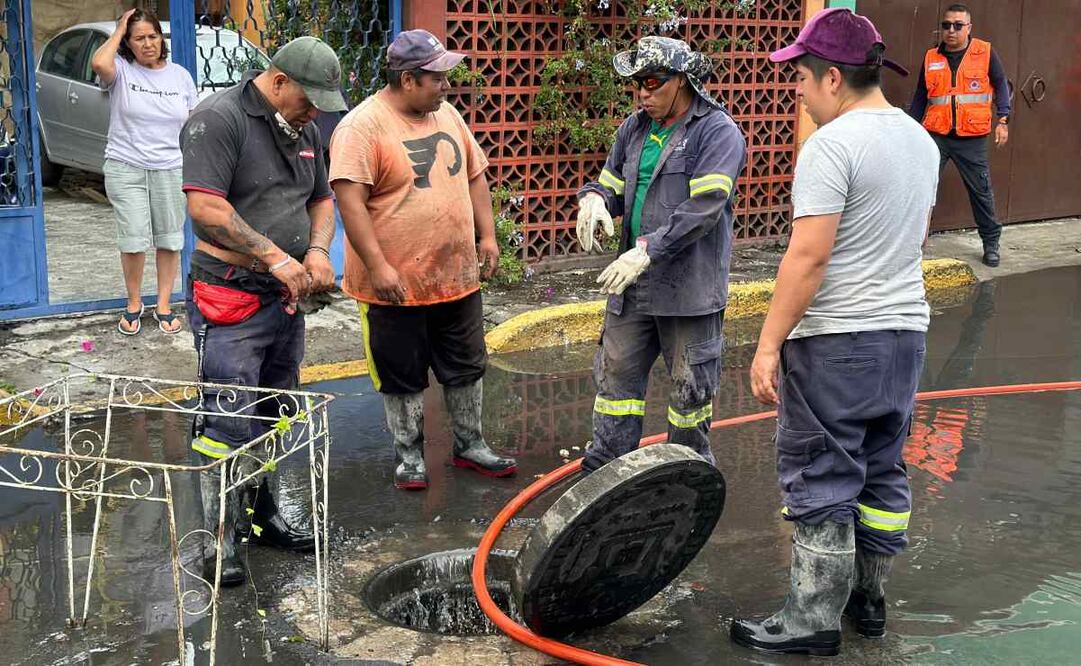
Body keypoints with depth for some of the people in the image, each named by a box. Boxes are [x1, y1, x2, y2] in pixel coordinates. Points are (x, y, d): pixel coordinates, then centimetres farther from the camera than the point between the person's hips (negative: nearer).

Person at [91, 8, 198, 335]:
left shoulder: (180, 75, 7)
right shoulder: (121, 70, -3)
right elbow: (99, 64, -28)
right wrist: (118, 31, -13)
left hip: (171, 170, 3)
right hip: (126, 169, -3)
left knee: (169, 240, 7)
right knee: (134, 240, -4)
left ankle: (163, 305, 18)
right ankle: (133, 305, 14)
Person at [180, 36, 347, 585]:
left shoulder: (303, 129, 13)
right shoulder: (219, 119, -13)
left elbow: (321, 198, 22)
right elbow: (206, 208, -22)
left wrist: (317, 249, 1)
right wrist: (275, 257, -21)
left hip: (287, 297, 8)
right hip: (231, 298, -8)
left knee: (272, 417, 16)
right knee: (229, 423, -7)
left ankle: (261, 513, 29)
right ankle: (220, 540, 2)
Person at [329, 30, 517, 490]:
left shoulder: (446, 114, 7)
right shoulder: (363, 127, -16)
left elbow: (474, 176, 16)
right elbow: (350, 201, -22)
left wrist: (486, 235, 9)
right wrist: (378, 266, -26)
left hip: (458, 277, 7)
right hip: (396, 285, -6)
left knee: (467, 367, 16)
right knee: (402, 377, 8)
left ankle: (470, 446, 32)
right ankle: (409, 456, 24)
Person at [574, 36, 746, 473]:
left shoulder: (717, 132, -11)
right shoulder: (634, 130, 11)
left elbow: (703, 210, -21)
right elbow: (613, 186, 18)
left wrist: (647, 251, -26)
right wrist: (594, 198, -7)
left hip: (690, 285, -6)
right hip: (631, 281, 6)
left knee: (690, 386, 7)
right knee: (616, 374, 10)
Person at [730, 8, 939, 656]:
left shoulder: (833, 145, -18)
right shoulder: (921, 140, 10)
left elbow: (808, 256, -22)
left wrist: (769, 344, -18)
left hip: (835, 341, -8)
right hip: (906, 330, 9)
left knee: (820, 482, 1)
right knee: (882, 473, 17)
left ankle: (816, 617, 8)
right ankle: (869, 598, 28)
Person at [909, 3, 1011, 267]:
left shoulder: (985, 53, -1)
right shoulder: (931, 58, 6)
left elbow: (1001, 85, 5)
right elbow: (920, 97, 13)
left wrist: (1002, 120, -5)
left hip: (972, 138, -2)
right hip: (935, 136, 2)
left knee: (981, 190, 6)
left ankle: (991, 243, 19)